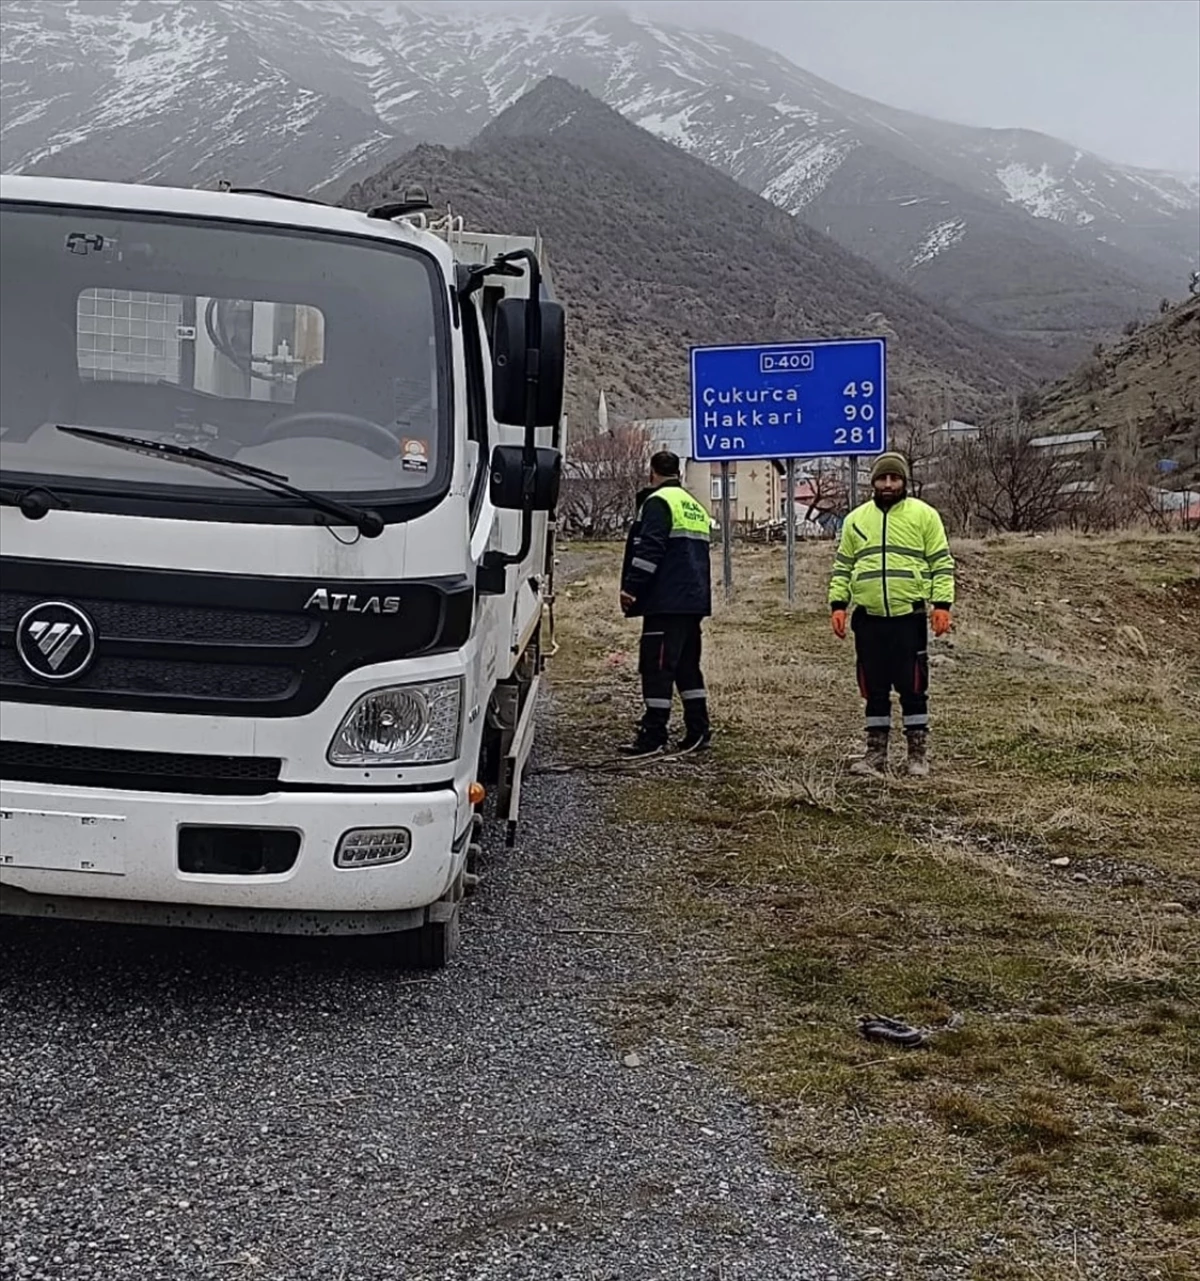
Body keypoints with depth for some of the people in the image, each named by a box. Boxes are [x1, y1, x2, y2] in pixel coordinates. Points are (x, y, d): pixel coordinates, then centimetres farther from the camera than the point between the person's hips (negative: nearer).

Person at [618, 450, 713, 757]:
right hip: (694, 601, 9)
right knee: (687, 663, 14)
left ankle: (653, 735, -9)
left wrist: (631, 587, -17)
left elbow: (649, 550, -18)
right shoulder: (696, 507, 21)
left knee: (657, 665, -8)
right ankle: (698, 730, 15)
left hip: (666, 602, -9)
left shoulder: (658, 502, -8)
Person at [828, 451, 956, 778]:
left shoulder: (924, 515, 3)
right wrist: (838, 605, 6)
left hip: (909, 617, -3)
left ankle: (918, 754, 10)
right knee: (874, 690, 8)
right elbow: (842, 567, 16)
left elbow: (941, 563, 2)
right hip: (868, 619, 3)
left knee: (912, 688, 1)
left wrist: (942, 605, -7)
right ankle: (876, 753, 16)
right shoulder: (856, 519, 12)